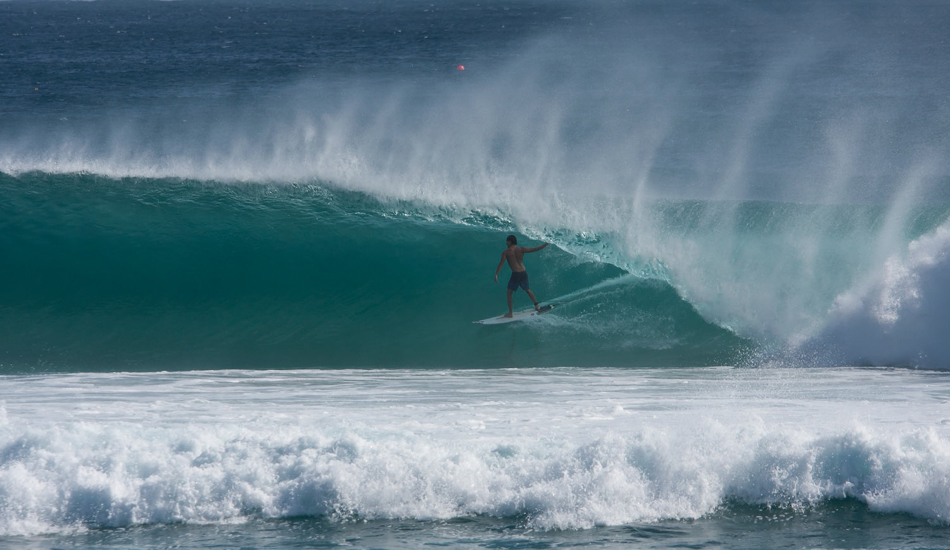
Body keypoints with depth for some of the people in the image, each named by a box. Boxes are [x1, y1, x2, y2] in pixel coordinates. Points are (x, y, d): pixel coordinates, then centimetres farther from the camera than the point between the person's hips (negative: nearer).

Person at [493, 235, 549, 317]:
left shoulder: (506, 252, -2)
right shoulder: (521, 249, 5)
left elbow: (501, 264, -8)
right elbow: (534, 249, 5)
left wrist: (496, 274, -8)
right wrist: (545, 245, 18)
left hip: (515, 274, -4)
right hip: (523, 273, 4)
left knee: (509, 293, 7)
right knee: (527, 290, 27)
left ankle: (510, 313, 2)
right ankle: (537, 306, 32)